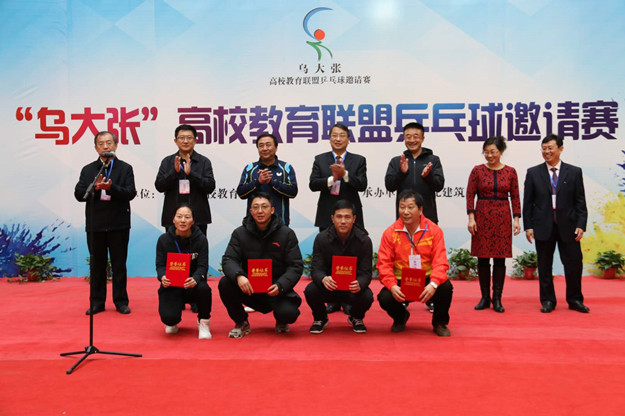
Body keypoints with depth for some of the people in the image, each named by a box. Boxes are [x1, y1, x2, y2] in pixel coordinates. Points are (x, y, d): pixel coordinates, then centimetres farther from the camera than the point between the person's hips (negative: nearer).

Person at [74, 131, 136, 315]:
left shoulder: (125, 168, 5)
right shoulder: (88, 170, 11)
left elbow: (130, 193, -7)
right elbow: (78, 194, 1)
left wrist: (111, 187, -21)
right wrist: (95, 187, -16)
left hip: (119, 225, -2)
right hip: (95, 225, 2)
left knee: (119, 264, 4)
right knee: (97, 265, 8)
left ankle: (121, 301, 14)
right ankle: (97, 302, 17)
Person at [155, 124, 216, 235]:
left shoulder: (204, 162, 5)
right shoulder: (167, 162, 10)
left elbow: (210, 186, -4)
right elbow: (159, 186, 2)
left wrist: (190, 173, -16)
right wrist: (174, 171, -13)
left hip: (198, 218, -1)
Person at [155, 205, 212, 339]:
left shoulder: (201, 239, -7)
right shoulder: (164, 239, -4)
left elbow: (202, 266, -12)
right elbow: (160, 265, -5)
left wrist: (194, 279, -35)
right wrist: (163, 277, -29)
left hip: (192, 285, 0)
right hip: (171, 286, 0)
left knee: (203, 288, -37)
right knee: (169, 317, -26)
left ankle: (203, 322, -6)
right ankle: (172, 322, 17)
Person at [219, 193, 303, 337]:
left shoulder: (286, 234, -2)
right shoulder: (240, 233, 2)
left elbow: (296, 266, -5)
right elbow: (229, 259, -5)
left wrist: (280, 286, -23)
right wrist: (239, 276, -29)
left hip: (277, 289, -2)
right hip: (248, 287, 2)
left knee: (289, 313, -29)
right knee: (225, 284, -25)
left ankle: (281, 321, 14)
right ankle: (241, 323, 1)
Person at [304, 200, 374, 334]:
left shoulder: (364, 240, -11)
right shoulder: (321, 238, -9)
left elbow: (366, 272, -13)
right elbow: (316, 269, -13)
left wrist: (359, 284, -38)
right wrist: (323, 279, -39)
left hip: (353, 288, 0)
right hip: (329, 286, 0)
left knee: (367, 296, -32)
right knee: (310, 291, -31)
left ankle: (356, 318, 7)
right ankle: (320, 318, 5)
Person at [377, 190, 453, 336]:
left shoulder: (434, 230, -5)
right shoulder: (390, 233, -4)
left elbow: (440, 262, -11)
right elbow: (384, 264, -7)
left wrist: (433, 284, -30)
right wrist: (392, 286, -25)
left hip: (426, 280, 0)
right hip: (400, 282, 0)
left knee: (446, 287, -30)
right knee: (384, 298, -27)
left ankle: (440, 323, 4)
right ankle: (400, 317, 14)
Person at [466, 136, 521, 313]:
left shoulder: (510, 171, 4)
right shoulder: (477, 170, 1)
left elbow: (515, 197, 5)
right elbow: (470, 195, -1)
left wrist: (516, 219, -1)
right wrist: (471, 218, -8)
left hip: (503, 218, 1)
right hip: (482, 217, 0)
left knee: (500, 258, 3)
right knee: (482, 258, 4)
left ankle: (497, 298, 12)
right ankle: (485, 297, 15)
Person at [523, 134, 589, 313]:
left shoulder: (574, 172, 4)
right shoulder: (533, 173, 4)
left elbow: (580, 202, 3)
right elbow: (527, 202, 3)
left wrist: (581, 225, -6)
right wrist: (528, 226, -3)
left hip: (568, 226, 0)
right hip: (543, 227, 0)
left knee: (574, 264, 4)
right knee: (544, 266, 7)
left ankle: (575, 300, 21)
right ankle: (547, 301, 20)